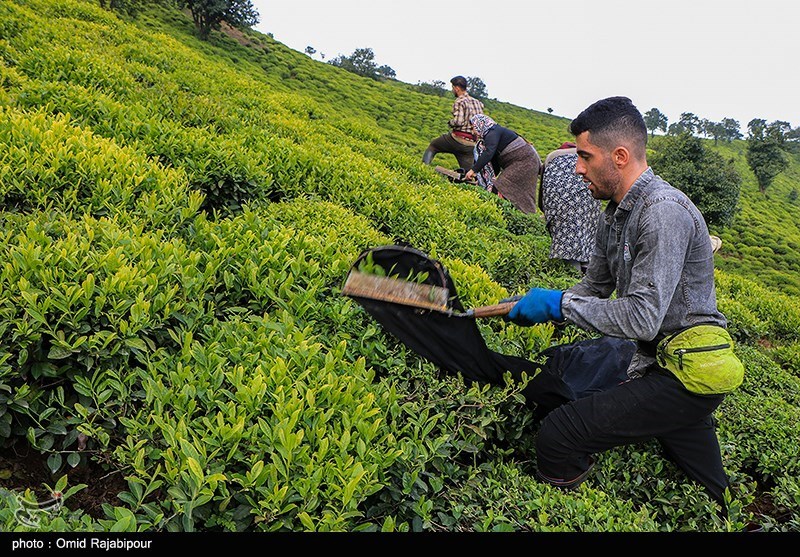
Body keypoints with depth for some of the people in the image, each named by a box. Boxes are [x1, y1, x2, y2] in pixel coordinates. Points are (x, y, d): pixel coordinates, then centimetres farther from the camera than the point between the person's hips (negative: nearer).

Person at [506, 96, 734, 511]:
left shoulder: (664, 212, -22)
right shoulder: (615, 215, 9)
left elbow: (642, 318, -28)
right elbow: (594, 290, 17)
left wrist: (559, 304, -19)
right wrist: (534, 307, 1)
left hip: (686, 377, -10)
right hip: (659, 367, 10)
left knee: (558, 436, -17)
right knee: (709, 498, 23)